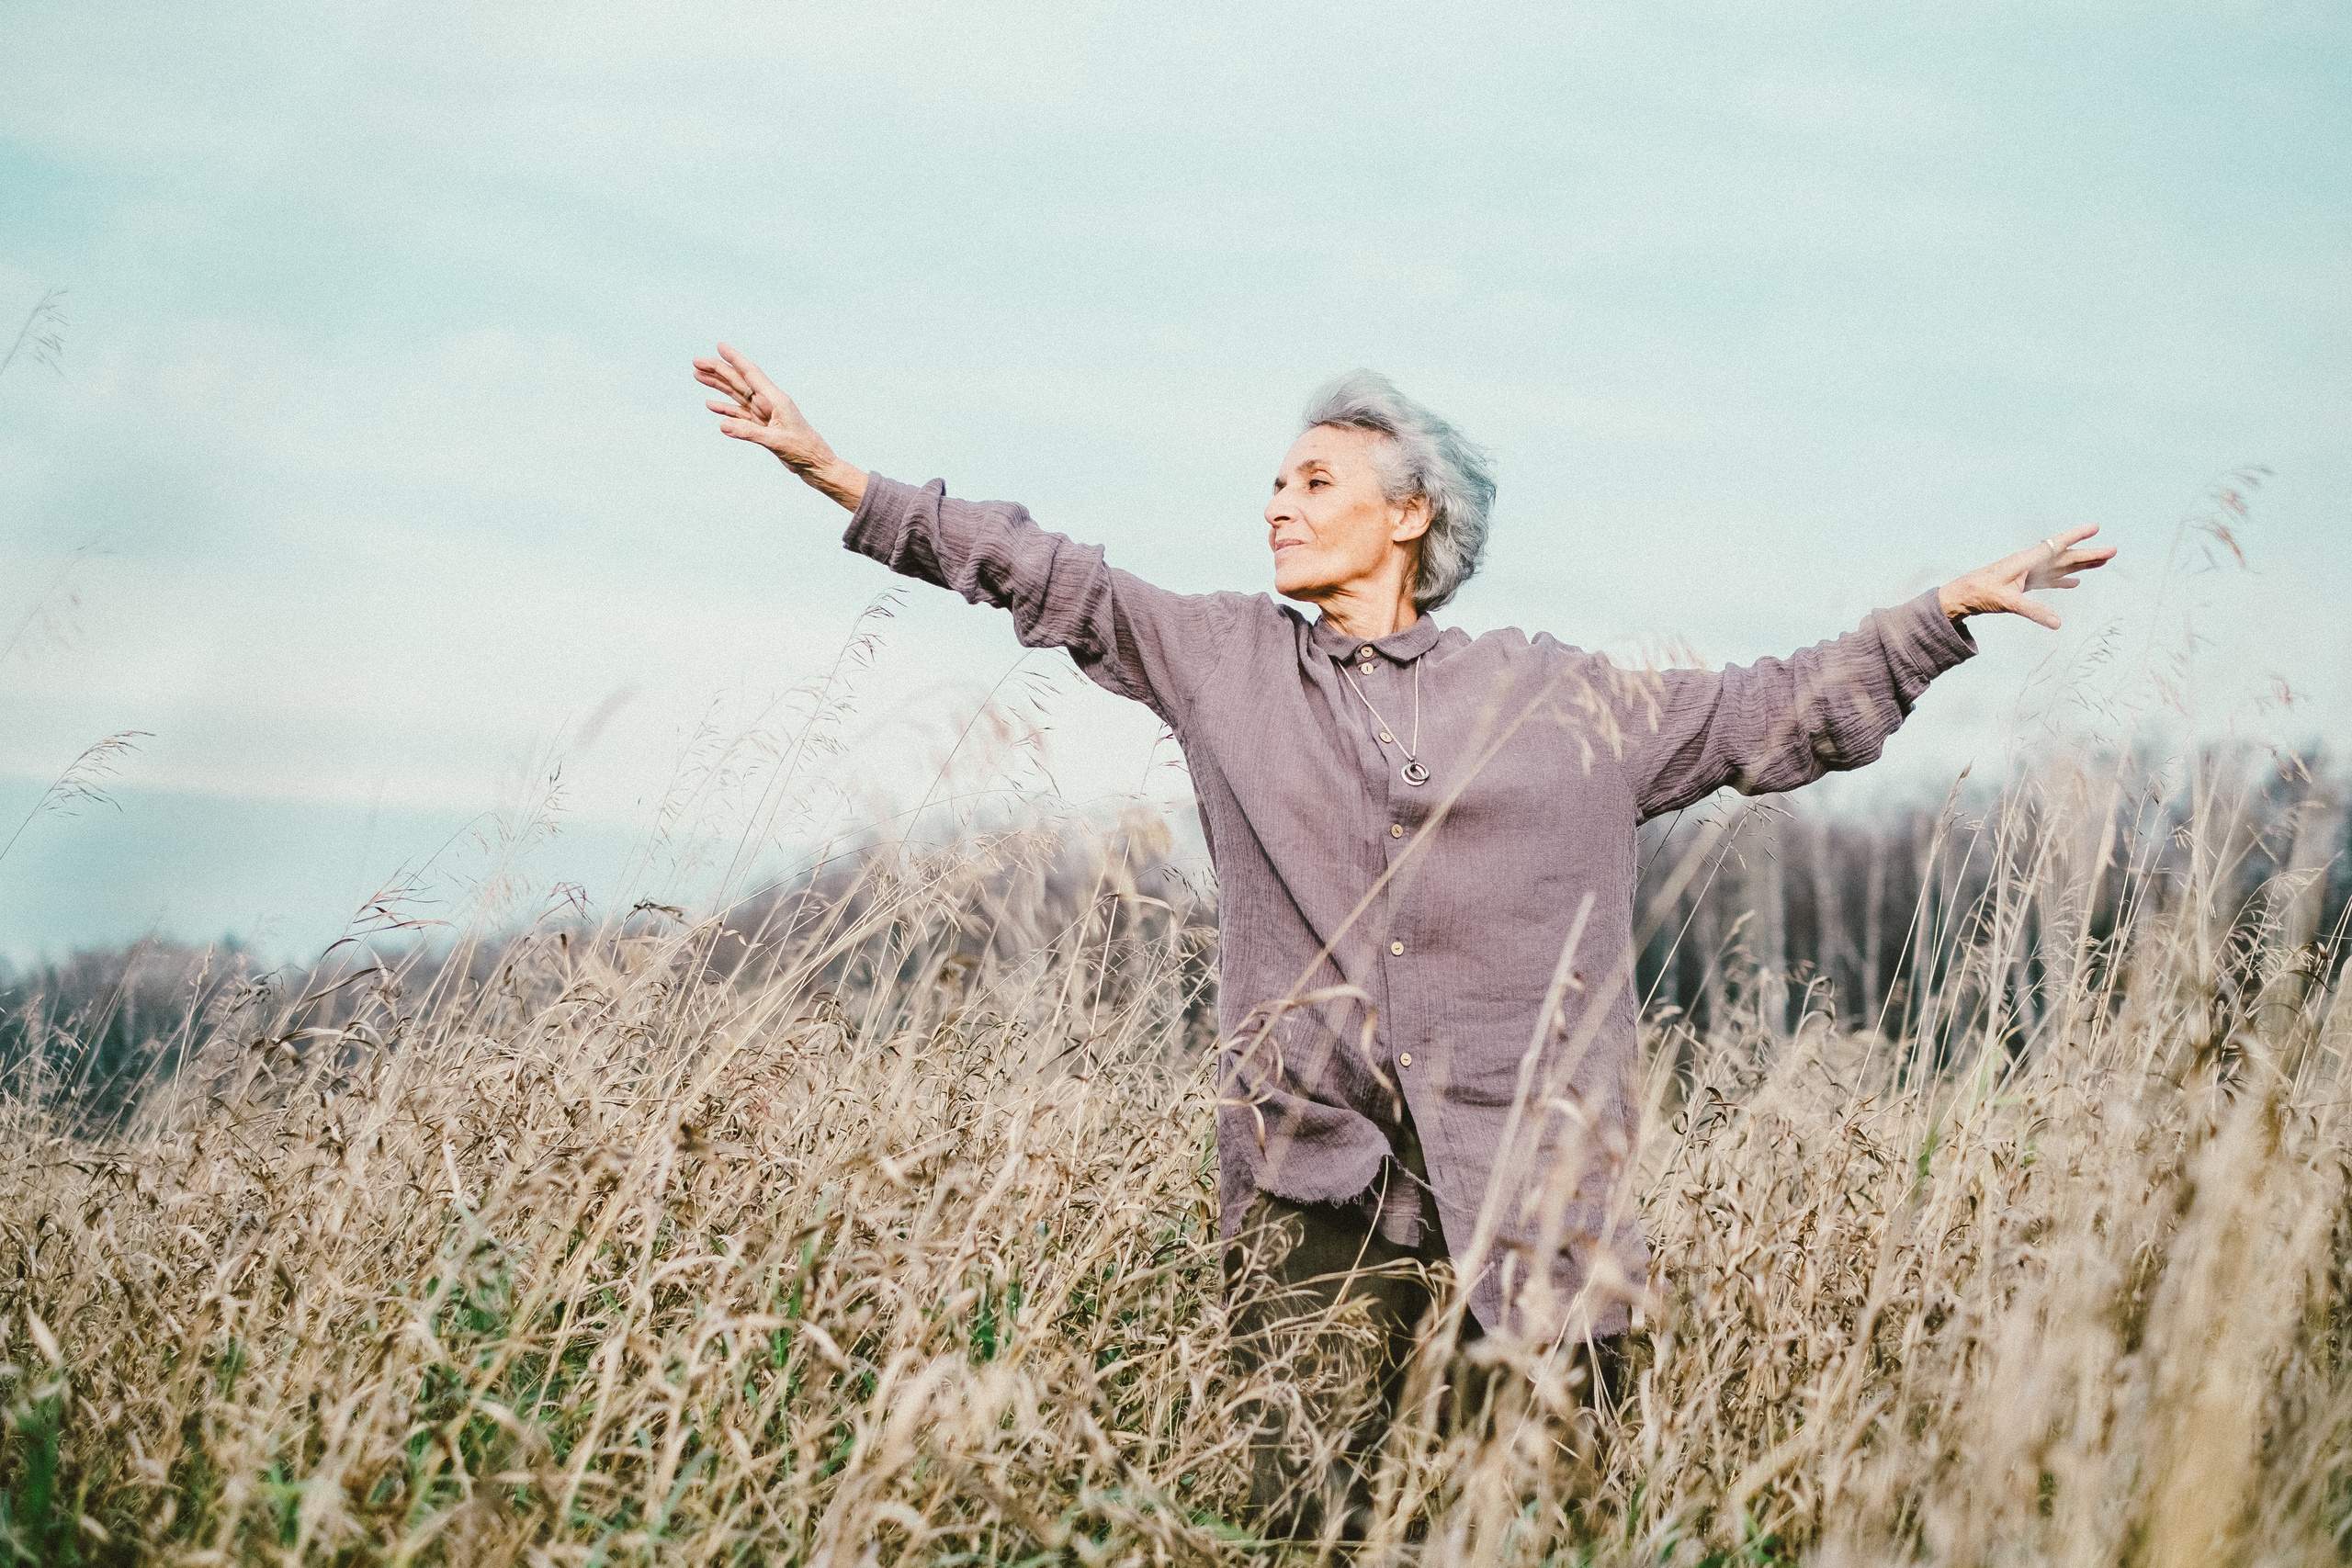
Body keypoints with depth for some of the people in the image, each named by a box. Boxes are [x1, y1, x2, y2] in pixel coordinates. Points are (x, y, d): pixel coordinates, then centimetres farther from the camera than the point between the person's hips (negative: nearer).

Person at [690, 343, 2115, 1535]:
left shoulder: (1558, 700, 10)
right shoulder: (1227, 658, 12)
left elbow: (1776, 718, 14)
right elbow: (1050, 579, 10)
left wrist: (1952, 611, 10)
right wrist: (837, 474, 7)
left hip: (1523, 1197, 0)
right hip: (1311, 1184, 1)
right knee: (1307, 1511, 0)